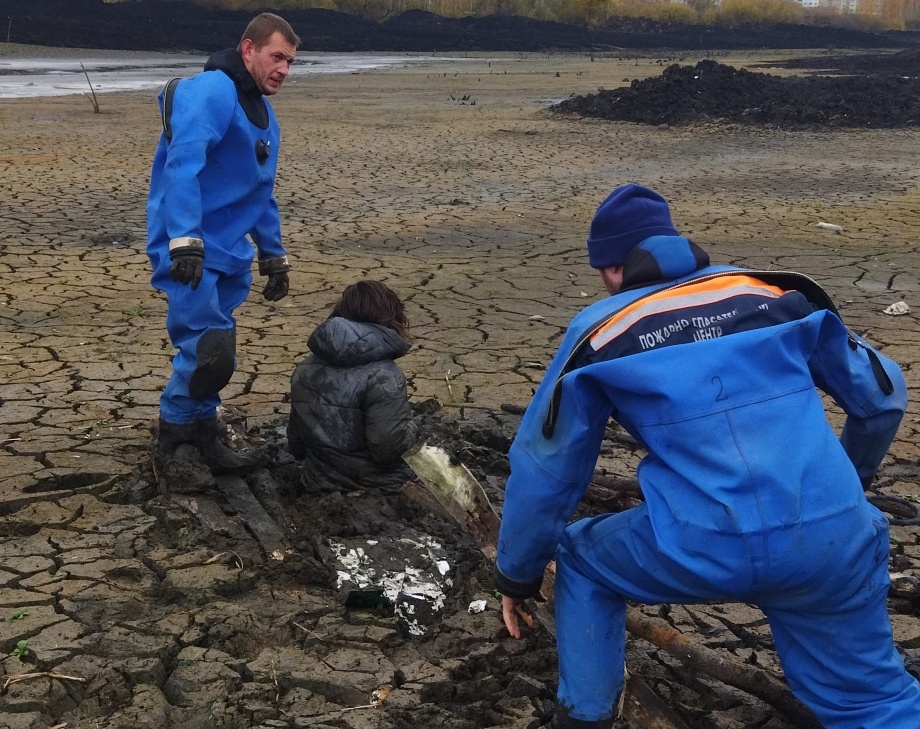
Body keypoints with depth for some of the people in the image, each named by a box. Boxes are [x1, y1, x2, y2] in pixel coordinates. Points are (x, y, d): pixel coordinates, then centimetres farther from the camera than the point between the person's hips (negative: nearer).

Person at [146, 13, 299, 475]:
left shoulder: (265, 116, 18)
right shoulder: (211, 92, -12)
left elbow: (261, 196, 27)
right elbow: (182, 165, -25)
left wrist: (274, 258, 26)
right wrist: (185, 241, -33)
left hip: (229, 254, 9)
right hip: (188, 252, -9)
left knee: (213, 356, 12)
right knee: (210, 353, -15)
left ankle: (201, 440, 26)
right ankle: (173, 447, 5)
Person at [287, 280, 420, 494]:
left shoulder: (305, 369, 2)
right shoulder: (383, 375, -20)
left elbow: (296, 443, 12)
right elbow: (389, 446, -24)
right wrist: (411, 425, -3)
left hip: (320, 489, 7)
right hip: (376, 495, -7)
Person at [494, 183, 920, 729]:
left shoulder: (601, 330, 11)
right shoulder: (778, 291, 16)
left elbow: (545, 467, 15)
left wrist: (517, 577, 29)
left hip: (700, 548, -2)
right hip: (833, 538, 3)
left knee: (582, 561, 27)